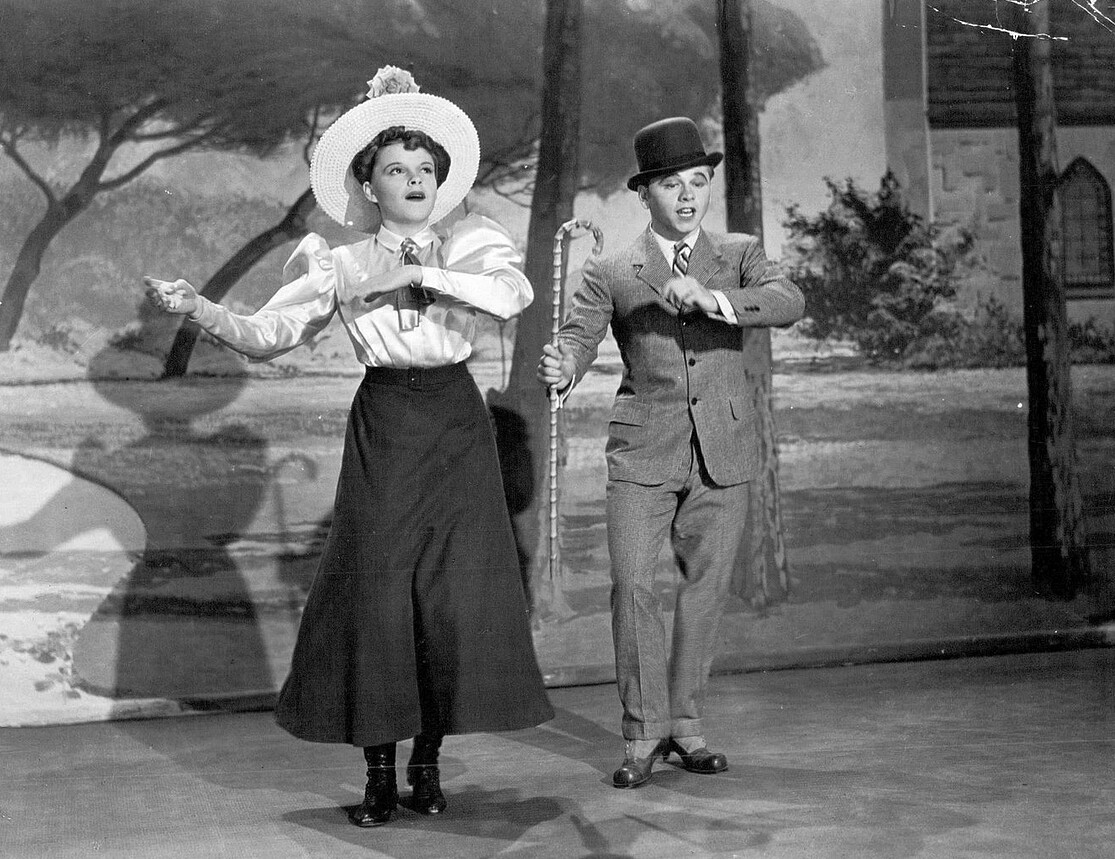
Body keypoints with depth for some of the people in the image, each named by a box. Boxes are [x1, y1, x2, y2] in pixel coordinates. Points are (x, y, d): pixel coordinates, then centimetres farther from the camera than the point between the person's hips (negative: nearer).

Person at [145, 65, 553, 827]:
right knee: (374, 593, -5)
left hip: (458, 429, 0)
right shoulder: (340, 266, 5)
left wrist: (416, 272, -21)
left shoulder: (472, 244, 4)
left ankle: (429, 759, 15)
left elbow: (515, 294, -17)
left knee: (458, 596, -4)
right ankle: (380, 773, 9)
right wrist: (196, 307, -18)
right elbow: (266, 337, -2)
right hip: (383, 430, 0)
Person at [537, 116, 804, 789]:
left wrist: (710, 299, -26)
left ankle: (686, 721, 24)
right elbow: (579, 337, -8)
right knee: (633, 585, -9)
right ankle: (645, 731, 5)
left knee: (707, 586, 7)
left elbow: (791, 303, -10)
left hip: (724, 451, 2)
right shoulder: (611, 274, 5)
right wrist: (560, 369, -33)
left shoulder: (740, 255, 8)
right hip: (646, 449, -1)